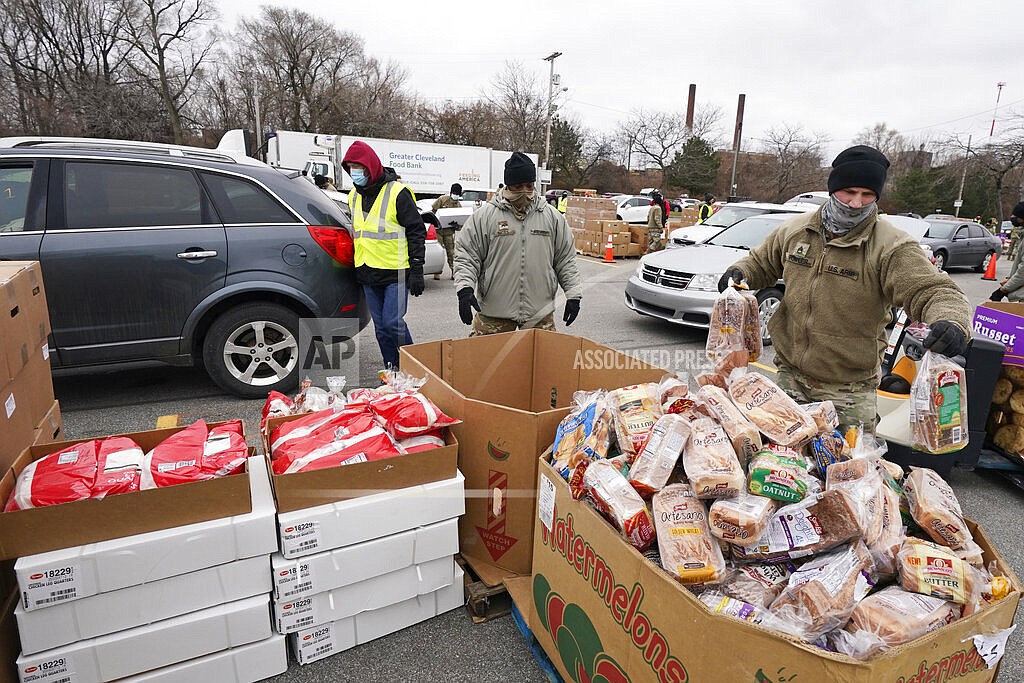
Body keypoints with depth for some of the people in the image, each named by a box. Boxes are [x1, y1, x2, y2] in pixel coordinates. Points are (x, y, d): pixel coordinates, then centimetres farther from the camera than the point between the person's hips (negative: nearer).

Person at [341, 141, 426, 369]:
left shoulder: (397, 192, -9)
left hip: (395, 273, -7)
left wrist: (417, 270, -14)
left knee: (392, 323, -12)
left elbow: (416, 232, -10)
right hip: (368, 274, 7)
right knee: (381, 328, 10)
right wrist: (358, 267, 21)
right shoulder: (354, 195, 12)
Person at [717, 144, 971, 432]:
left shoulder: (892, 247, -12)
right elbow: (762, 262, 18)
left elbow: (934, 291, -19)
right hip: (789, 375, 4)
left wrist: (951, 322, -40)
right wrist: (739, 273, -4)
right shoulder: (794, 230, 2)